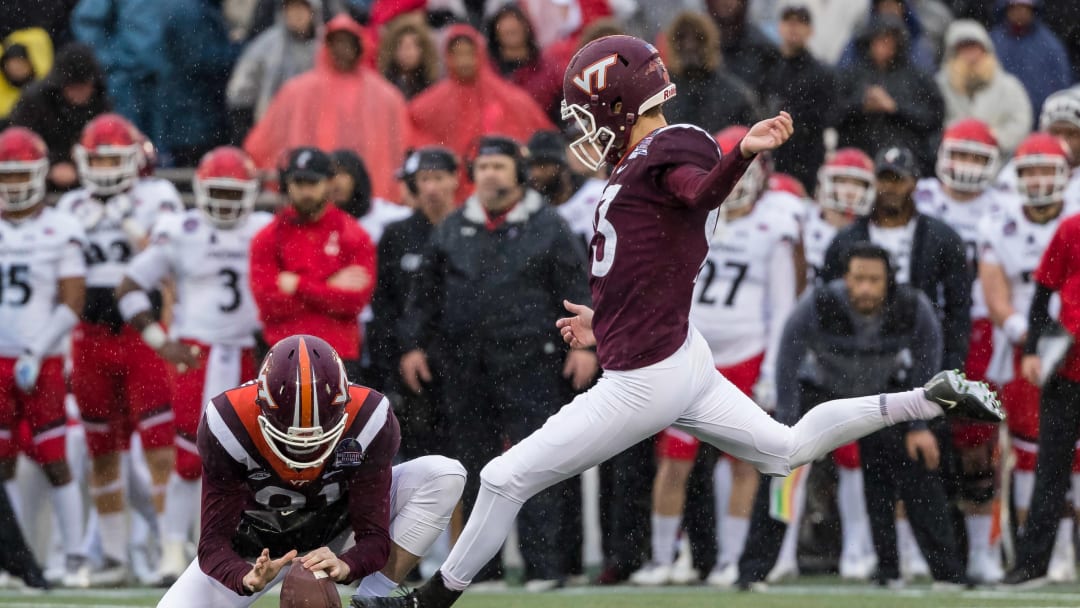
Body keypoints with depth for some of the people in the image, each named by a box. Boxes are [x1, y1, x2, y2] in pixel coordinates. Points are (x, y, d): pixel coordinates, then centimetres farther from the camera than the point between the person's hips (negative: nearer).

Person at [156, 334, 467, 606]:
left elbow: (374, 536, -25)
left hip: (337, 541, 1)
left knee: (445, 475, -23)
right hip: (260, 551, -1)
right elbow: (215, 542, -28)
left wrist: (346, 565, -49)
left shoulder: (370, 420, -29)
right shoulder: (228, 427, -30)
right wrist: (246, 578, -51)